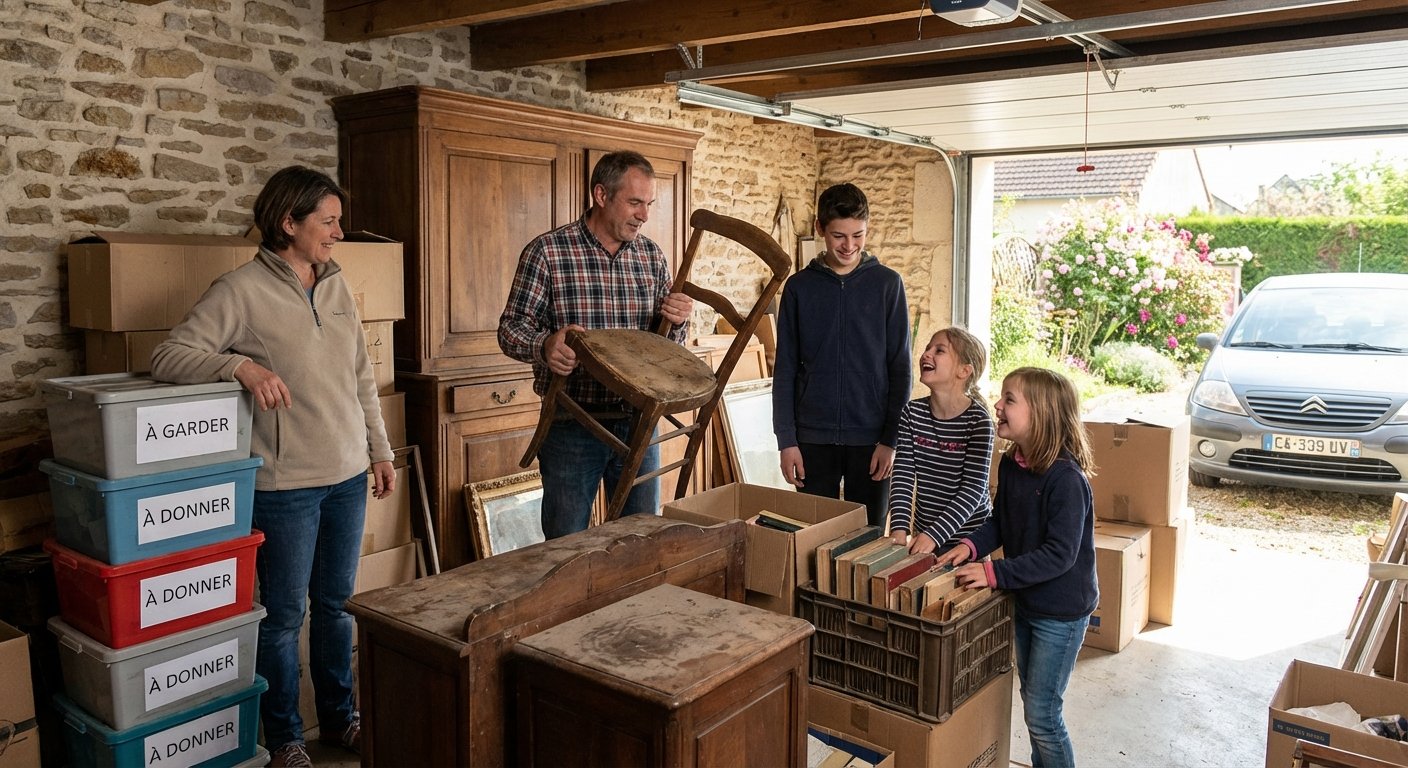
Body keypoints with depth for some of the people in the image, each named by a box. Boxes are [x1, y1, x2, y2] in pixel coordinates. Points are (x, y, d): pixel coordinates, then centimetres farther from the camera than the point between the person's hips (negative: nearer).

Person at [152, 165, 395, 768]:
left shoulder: (336, 287, 9)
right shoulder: (242, 290, -10)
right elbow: (168, 356, -14)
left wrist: (380, 451, 13)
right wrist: (240, 365, -30)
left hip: (349, 476, 6)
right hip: (284, 486, -6)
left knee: (337, 604, 17)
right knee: (285, 614, 7)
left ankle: (339, 718, 34)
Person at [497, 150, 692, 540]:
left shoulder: (652, 255, 6)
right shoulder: (546, 252, -8)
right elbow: (511, 329, -7)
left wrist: (677, 321, -10)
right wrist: (543, 345, -29)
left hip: (639, 422, 4)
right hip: (572, 428, -4)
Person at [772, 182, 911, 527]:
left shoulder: (887, 283, 1)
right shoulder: (799, 287, 3)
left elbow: (900, 367, 0)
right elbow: (785, 370, 3)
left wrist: (891, 439, -6)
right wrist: (786, 440, -3)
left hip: (871, 437, 0)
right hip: (813, 437, 1)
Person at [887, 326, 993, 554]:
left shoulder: (978, 420, -15)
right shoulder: (912, 412, -3)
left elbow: (973, 489, -19)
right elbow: (903, 475, -7)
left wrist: (933, 535, -27)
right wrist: (899, 529, -20)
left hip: (969, 536, -3)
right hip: (923, 531, 4)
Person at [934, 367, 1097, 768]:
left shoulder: (1066, 479, -26)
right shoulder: (1010, 466, -2)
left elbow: (1059, 555, -28)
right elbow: (999, 523, 9)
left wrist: (995, 573, -29)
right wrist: (971, 547, -9)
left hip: (1062, 611, -8)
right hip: (1026, 601, 8)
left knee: (1042, 713, 1)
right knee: (1032, 701, 21)